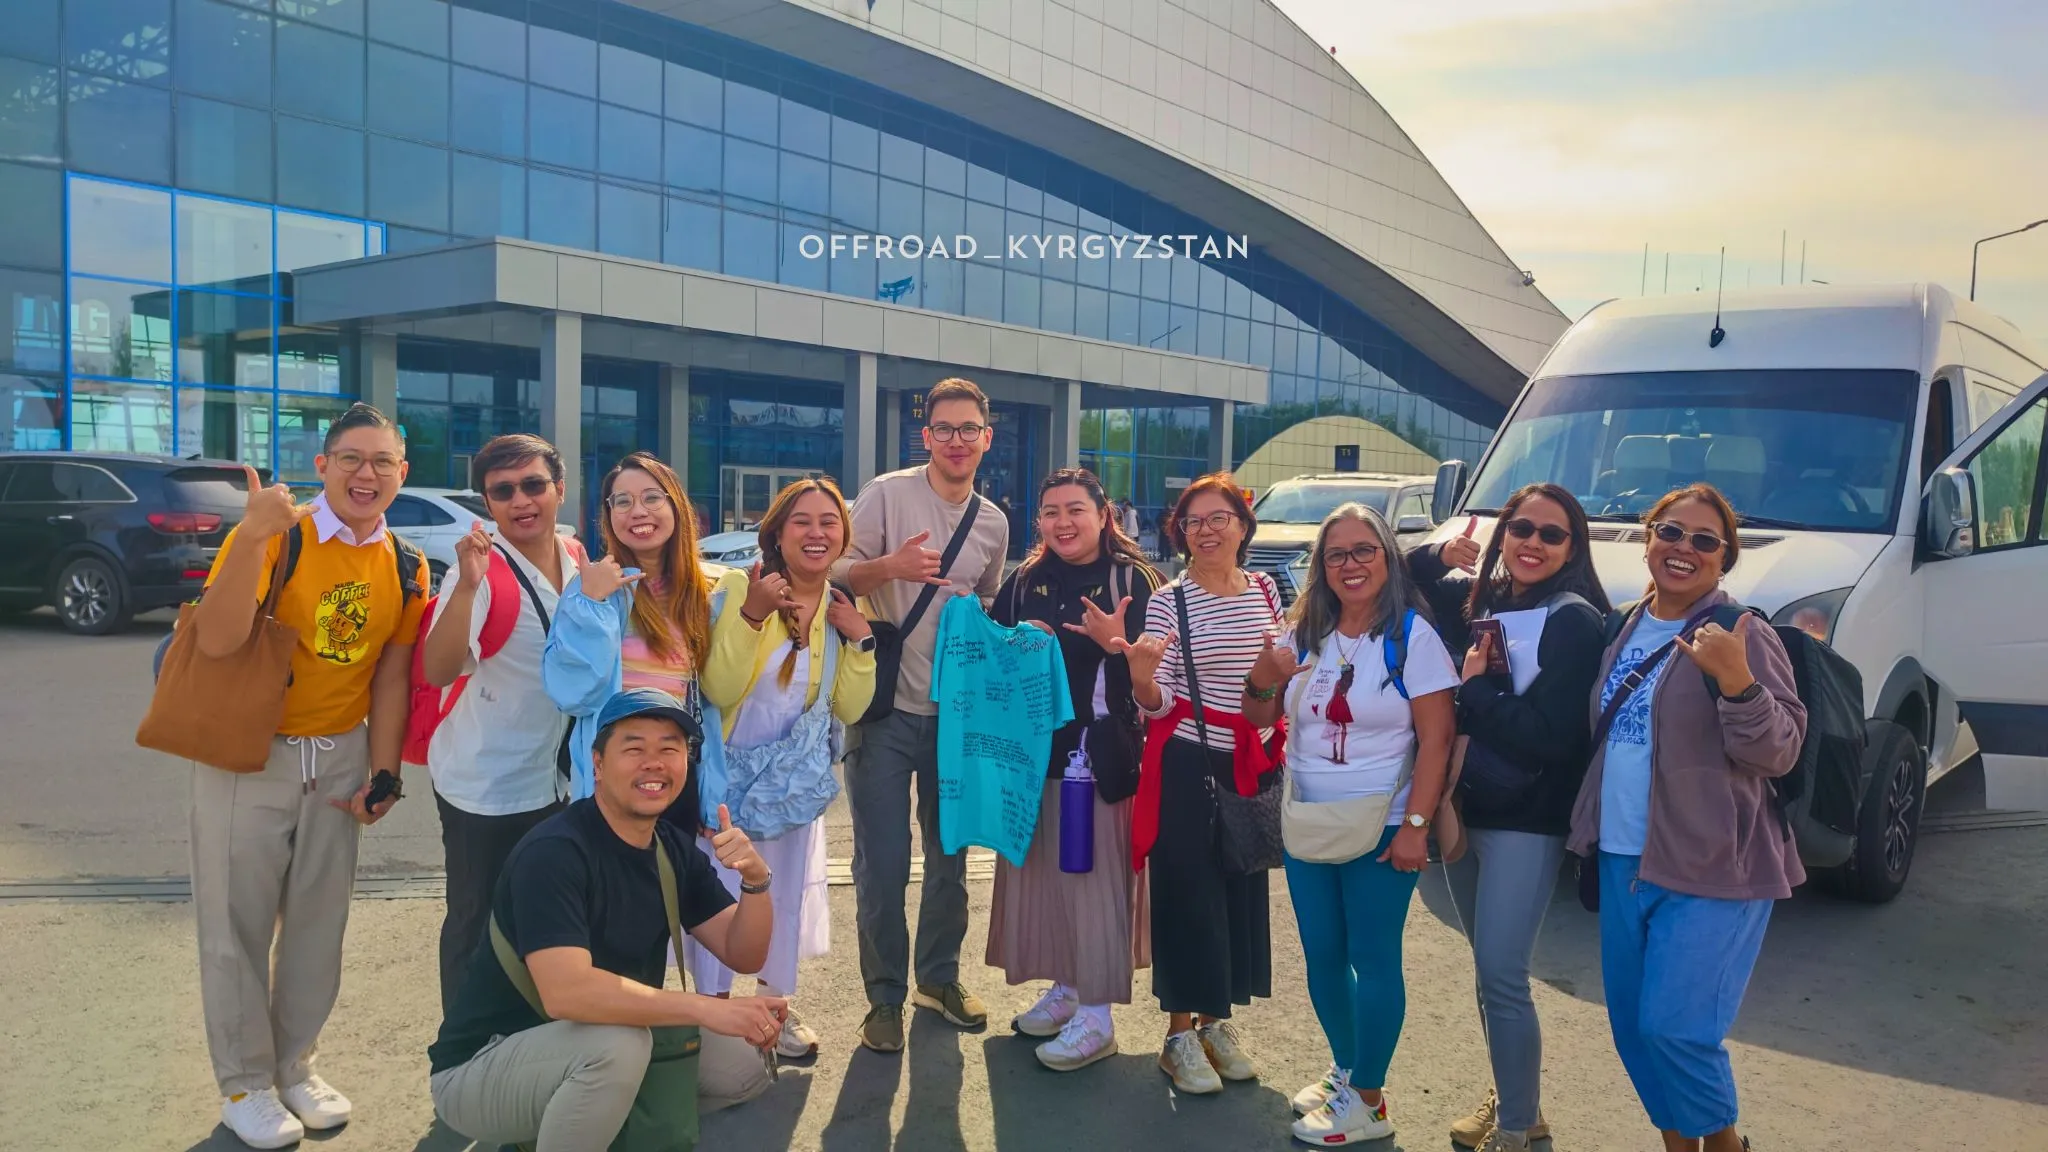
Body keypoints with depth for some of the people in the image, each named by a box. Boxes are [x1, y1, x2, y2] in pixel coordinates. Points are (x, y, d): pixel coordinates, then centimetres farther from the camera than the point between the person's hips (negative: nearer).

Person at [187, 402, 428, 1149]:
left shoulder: (406, 567, 0)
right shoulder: (274, 537, -15)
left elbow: (391, 677, 4)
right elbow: (217, 641, -27)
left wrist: (383, 773, 0)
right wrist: (251, 538, -37)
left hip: (339, 758, 4)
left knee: (318, 920, 14)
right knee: (239, 923, 5)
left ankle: (295, 1065, 30)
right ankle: (244, 1083, 20)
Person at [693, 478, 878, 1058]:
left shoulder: (845, 607, -1)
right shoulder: (739, 587, -16)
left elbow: (849, 709, -1)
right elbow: (718, 691, -23)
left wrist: (861, 641, -14)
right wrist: (750, 615, -33)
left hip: (799, 780, 5)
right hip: (733, 775, -4)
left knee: (787, 891, 15)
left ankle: (775, 1003, 34)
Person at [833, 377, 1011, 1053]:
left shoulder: (993, 523, 9)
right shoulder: (887, 495, -6)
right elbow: (837, 575, -8)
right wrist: (888, 567, -26)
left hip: (957, 711, 5)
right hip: (886, 707, -4)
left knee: (951, 856, 15)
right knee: (883, 864, -1)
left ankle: (939, 978, 33)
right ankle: (885, 996, 16)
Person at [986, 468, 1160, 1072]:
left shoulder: (1131, 580, -5)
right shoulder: (1024, 582, 10)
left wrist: (1117, 644, -29)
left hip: (1104, 752, -5)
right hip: (1035, 750, 5)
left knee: (1096, 871, -3)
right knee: (1041, 868, 11)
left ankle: (1097, 1015, 7)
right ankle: (1066, 986, 29)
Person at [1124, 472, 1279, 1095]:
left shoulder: (1266, 590, 5)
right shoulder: (1169, 601, -8)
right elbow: (1157, 706, -10)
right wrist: (1141, 676, -30)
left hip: (1251, 764, 5)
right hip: (1188, 765, -4)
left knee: (1242, 889, 10)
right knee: (1188, 892, 0)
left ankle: (1217, 1019, 26)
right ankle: (1180, 1034, 12)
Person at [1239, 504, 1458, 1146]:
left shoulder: (1413, 636, -10)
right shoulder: (1304, 634, 6)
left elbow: (1436, 737, -13)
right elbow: (1262, 718, 11)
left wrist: (1415, 824, -18)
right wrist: (1263, 676, -10)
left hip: (1380, 828, -5)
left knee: (1372, 959, 1)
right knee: (1322, 956, 13)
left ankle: (1367, 1101, 13)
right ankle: (1344, 1070, 31)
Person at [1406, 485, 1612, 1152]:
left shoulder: (1575, 620, -14)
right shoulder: (1475, 597, 5)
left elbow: (1549, 737, -21)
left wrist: (1475, 688, -14)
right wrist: (1439, 555, 1)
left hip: (1525, 822, -7)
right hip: (1464, 809, 7)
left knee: (1500, 975, -6)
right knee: (1488, 966, 17)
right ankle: (1510, 1098, 33)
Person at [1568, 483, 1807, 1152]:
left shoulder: (1742, 636, -10)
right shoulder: (1623, 631, 9)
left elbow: (1778, 754, -16)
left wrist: (1735, 680, -32)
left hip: (1711, 871, -6)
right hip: (1622, 860, 7)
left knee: (1674, 1028, -7)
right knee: (1632, 1024, 12)